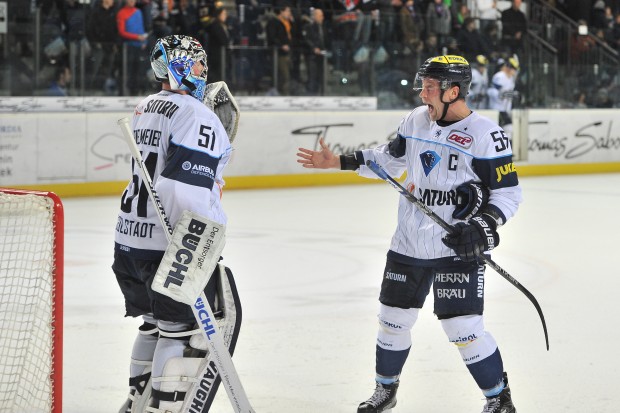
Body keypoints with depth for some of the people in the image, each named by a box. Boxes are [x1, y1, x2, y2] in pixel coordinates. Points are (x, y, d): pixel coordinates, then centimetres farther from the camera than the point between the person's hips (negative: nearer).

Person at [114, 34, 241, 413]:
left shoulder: (145, 109, 14)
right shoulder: (195, 115, -16)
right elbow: (188, 193, -26)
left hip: (130, 240, 9)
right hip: (169, 246, -9)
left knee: (158, 322, 22)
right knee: (187, 330, -3)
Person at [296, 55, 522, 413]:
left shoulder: (485, 134, -14)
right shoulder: (416, 120, 4)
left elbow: (508, 193, -10)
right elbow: (392, 159, 20)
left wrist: (483, 226, -25)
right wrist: (340, 162, 12)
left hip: (458, 249, -6)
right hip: (409, 245, 6)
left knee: (464, 328, -10)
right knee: (393, 318, 14)